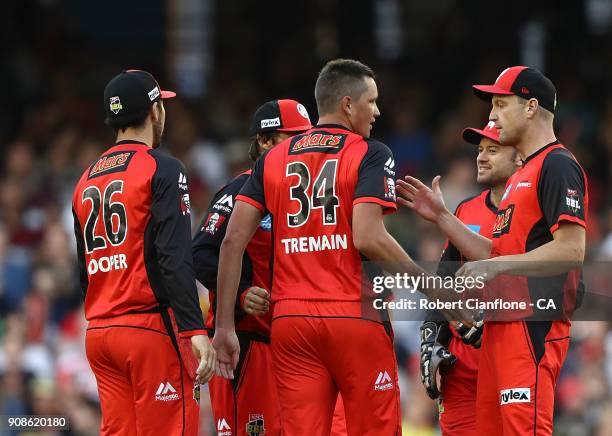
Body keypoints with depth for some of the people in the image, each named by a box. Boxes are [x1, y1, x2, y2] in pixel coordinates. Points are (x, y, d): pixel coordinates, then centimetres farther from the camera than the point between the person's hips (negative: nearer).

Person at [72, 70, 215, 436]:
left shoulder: (87, 179, 17)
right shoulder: (162, 169, -6)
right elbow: (175, 258, -16)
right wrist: (196, 330, -20)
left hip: (98, 333, 7)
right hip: (149, 328, -7)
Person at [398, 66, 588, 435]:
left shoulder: (558, 165, -8)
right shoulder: (522, 176, 24)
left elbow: (571, 250, -18)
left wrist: (495, 266, -17)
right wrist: (441, 217, 20)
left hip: (536, 322, -11)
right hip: (502, 322, 11)